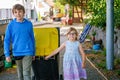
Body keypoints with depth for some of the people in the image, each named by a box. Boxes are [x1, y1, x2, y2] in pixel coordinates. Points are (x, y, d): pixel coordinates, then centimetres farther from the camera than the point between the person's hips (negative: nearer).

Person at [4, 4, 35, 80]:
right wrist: (7, 54, -7)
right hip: (17, 53, 2)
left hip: (27, 52, -2)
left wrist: (33, 53, 9)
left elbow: (32, 39, 5)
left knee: (26, 73, -7)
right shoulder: (11, 25, -4)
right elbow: (7, 40, -1)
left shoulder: (29, 24, -3)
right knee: (20, 73, 17)